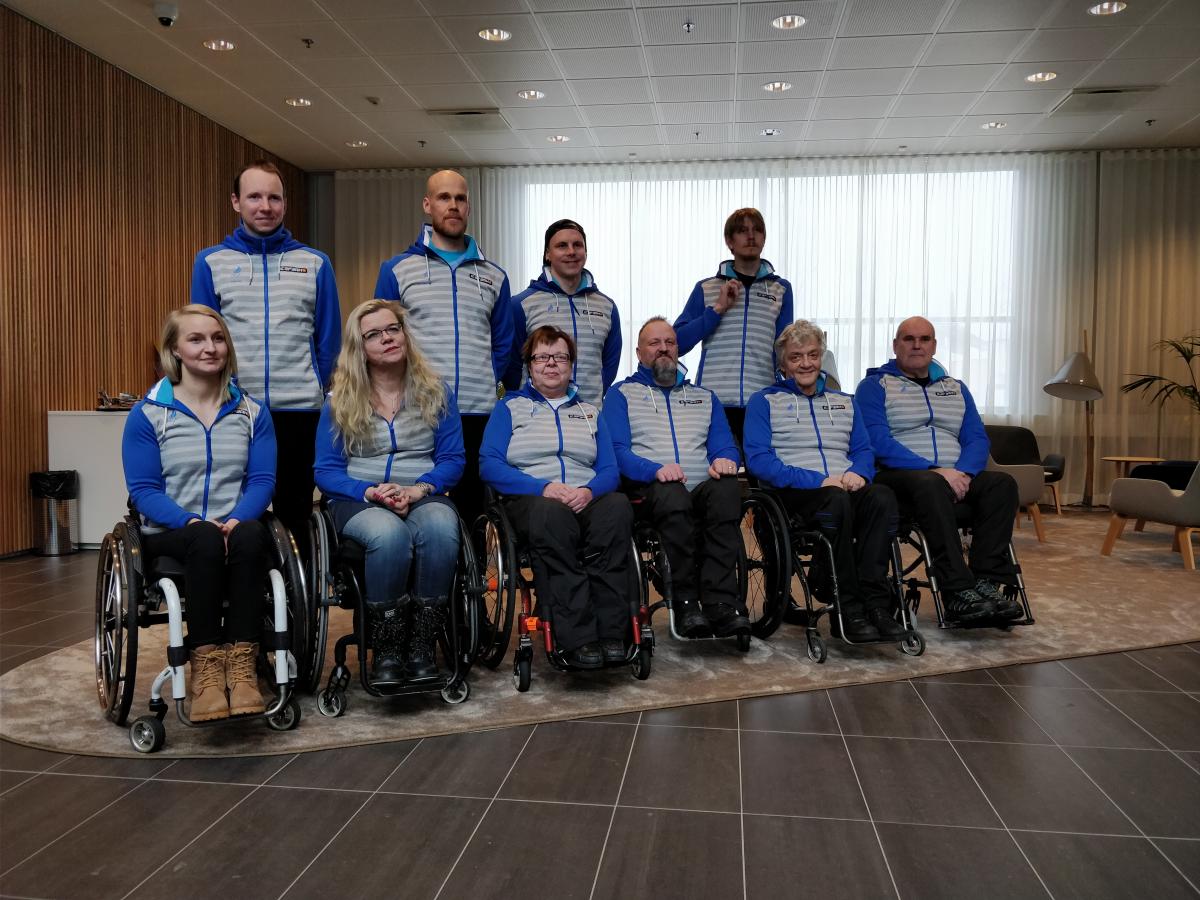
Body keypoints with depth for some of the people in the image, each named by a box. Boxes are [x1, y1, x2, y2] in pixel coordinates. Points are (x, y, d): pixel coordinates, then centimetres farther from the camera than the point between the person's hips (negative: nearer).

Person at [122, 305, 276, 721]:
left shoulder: (252, 412, 10)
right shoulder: (148, 413, 3)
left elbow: (262, 480, 1)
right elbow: (143, 490, -4)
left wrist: (237, 519, -20)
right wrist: (192, 521, -22)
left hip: (237, 529, 2)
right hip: (171, 535, -1)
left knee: (249, 534, -35)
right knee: (206, 541, -36)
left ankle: (242, 664, -32)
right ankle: (205, 668, -31)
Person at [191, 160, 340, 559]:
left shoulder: (314, 263, 6)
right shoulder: (211, 262, 6)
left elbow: (328, 339, 7)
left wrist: (315, 390, 2)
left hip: (300, 413, 0)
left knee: (295, 515, 9)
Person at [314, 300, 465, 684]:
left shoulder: (435, 393, 11)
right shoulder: (340, 401, 9)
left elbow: (452, 459, 6)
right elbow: (325, 470, 5)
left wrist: (420, 488, -14)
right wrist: (370, 491, -15)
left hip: (424, 495, 1)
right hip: (358, 500, -1)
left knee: (440, 527, -37)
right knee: (390, 533, -38)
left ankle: (422, 648, -24)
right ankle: (385, 652, -22)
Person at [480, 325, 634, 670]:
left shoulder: (590, 412, 26)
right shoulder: (510, 407, 18)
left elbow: (610, 470, 13)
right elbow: (489, 464, 1)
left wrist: (589, 491, -12)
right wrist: (544, 488, -14)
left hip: (585, 499, 3)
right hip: (530, 500, -2)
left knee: (617, 506, -34)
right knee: (550, 513, -40)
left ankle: (612, 633, -35)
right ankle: (577, 639, -41)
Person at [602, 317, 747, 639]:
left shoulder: (704, 397, 29)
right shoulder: (621, 394, 16)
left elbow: (724, 445, 17)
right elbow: (617, 451, 0)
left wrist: (725, 461, -9)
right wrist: (655, 470, -20)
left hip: (702, 487, 3)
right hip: (649, 490, -3)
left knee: (727, 488, -34)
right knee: (673, 495, -40)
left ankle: (721, 602, -38)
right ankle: (686, 603, -31)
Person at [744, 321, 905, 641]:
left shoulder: (844, 401, 28)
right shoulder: (765, 401, 11)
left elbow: (863, 449, 20)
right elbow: (758, 459, -3)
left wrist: (857, 473, -6)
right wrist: (817, 480, -14)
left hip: (845, 487, 4)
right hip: (793, 492, -4)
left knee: (882, 496, -31)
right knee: (836, 500, -37)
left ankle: (874, 602, -31)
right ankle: (846, 610, -30)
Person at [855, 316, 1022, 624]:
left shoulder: (956, 388, 22)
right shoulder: (874, 386, 5)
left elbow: (977, 439, 11)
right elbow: (878, 442, -11)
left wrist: (962, 472, -12)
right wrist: (936, 471, -20)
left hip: (954, 476, 5)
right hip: (899, 475, -5)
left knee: (1002, 483, -23)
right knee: (931, 485, -37)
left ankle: (986, 583, -28)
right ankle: (959, 593, -39)